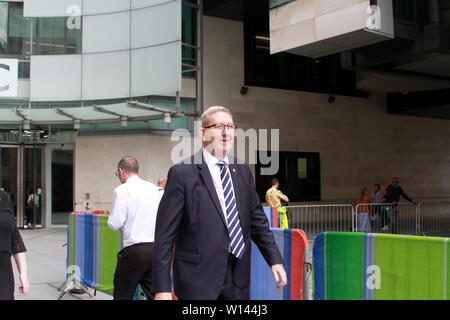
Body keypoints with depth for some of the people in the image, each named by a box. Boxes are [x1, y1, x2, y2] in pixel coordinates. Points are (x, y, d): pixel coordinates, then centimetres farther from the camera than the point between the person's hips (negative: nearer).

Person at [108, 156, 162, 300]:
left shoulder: (122, 190, -7)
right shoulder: (153, 187, 9)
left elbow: (115, 223, -11)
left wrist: (110, 219, 11)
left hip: (135, 249, -5)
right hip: (156, 247, 5)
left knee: (122, 294, 8)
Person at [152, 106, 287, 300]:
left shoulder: (243, 171, 9)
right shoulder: (182, 174, -9)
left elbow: (257, 220, 15)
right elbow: (165, 235, -11)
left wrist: (275, 260, 5)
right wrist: (162, 288, -14)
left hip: (238, 278, 6)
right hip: (198, 281, -5)